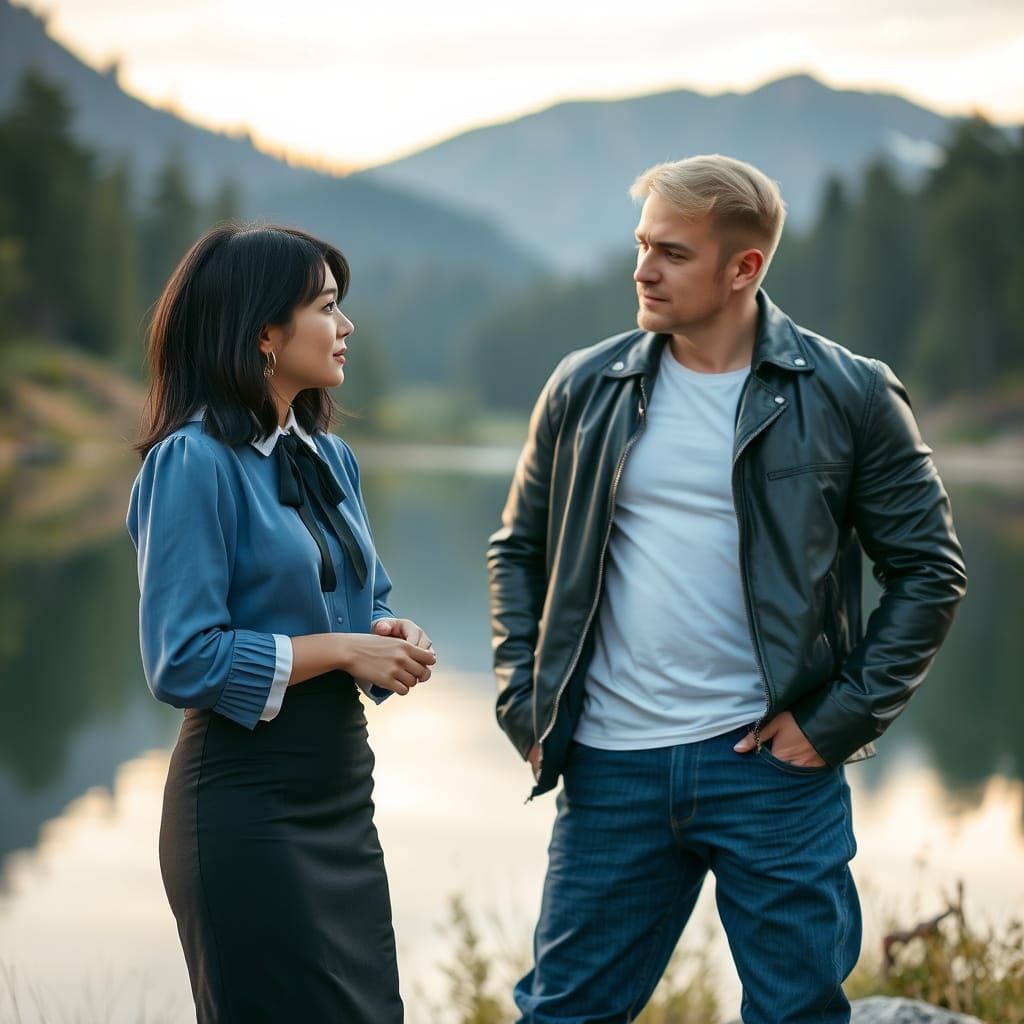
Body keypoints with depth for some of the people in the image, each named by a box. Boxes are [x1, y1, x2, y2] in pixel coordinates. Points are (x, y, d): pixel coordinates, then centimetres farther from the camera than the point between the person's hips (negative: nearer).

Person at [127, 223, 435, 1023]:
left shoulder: (331, 458, 9)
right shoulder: (193, 462, -15)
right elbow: (183, 662, -19)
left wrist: (393, 638, -4)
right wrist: (339, 649, -16)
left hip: (342, 789, 8)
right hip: (248, 805, -8)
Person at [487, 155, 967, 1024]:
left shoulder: (848, 395, -3)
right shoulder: (586, 389, 5)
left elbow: (929, 572, 0)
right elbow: (520, 549, 15)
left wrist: (844, 716, -7)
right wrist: (523, 699, 4)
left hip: (772, 763, -2)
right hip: (611, 766, 2)